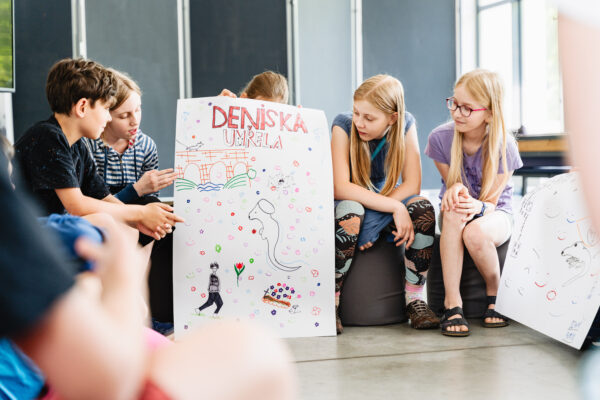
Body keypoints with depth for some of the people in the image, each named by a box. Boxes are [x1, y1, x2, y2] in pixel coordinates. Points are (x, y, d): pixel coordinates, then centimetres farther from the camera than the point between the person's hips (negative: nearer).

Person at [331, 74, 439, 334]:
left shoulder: (405, 125, -13)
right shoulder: (343, 126, -19)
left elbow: (412, 184, -17)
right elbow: (340, 188, -28)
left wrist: (371, 223, -30)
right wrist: (396, 208, -35)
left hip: (390, 199, 3)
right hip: (352, 202, -2)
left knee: (423, 209, -29)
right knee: (349, 211, -38)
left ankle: (415, 298, -16)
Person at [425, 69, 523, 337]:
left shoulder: (504, 146, -17)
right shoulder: (440, 137, -12)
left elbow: (490, 201, -15)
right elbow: (452, 185, -2)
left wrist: (477, 207, -39)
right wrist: (456, 189, -28)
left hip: (496, 213, -2)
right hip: (455, 216, 2)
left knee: (476, 232, -38)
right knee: (453, 211, -37)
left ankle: (496, 295, -7)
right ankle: (452, 302, -32)